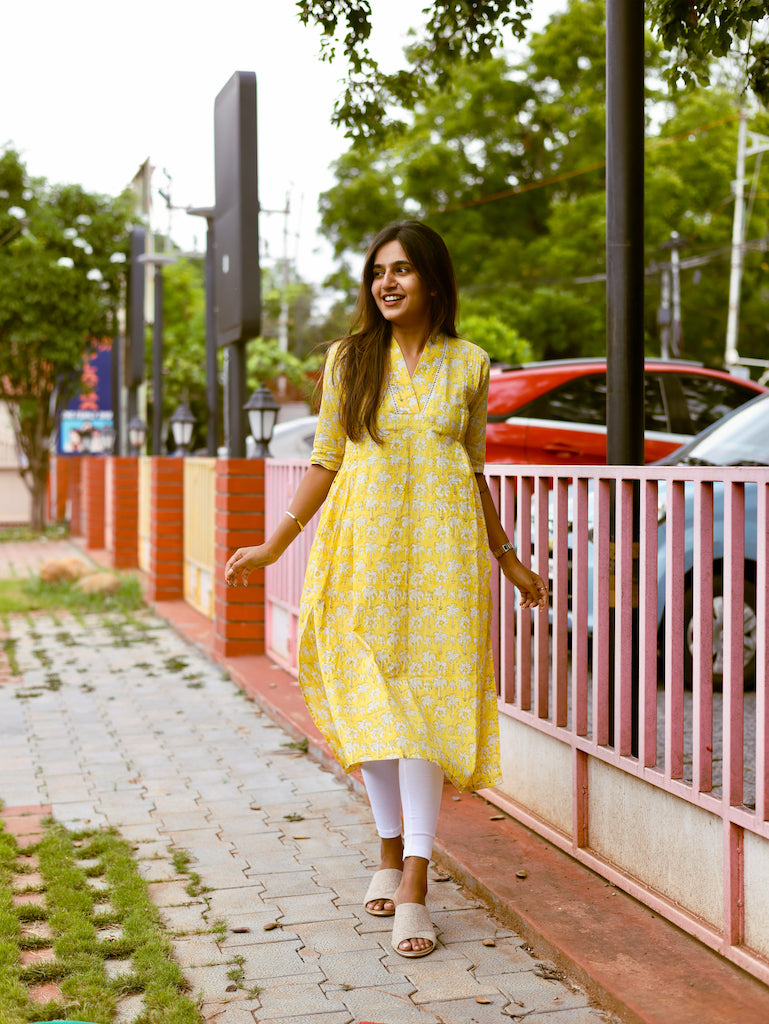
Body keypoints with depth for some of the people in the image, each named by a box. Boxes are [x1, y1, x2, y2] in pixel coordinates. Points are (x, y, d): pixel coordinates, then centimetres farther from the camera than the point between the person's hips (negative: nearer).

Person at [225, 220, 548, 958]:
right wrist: (274, 545, 3)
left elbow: (474, 471, 14)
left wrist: (508, 560, 17)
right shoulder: (349, 358, 5)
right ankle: (391, 849, 22)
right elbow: (325, 461, 8)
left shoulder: (468, 365, 6)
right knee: (372, 702, 4)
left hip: (442, 549, -1)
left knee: (426, 699, -7)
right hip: (363, 545, 1)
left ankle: (414, 882, -6)